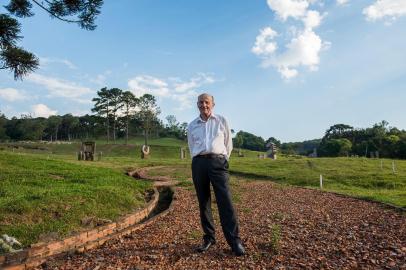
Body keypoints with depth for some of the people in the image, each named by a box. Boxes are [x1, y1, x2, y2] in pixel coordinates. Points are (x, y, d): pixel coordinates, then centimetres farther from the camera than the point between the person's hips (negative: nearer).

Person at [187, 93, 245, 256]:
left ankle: (234, 240, -3)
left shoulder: (222, 121, 10)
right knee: (203, 203, 6)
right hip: (199, 164, 3)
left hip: (218, 162, -2)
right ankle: (209, 237, 17)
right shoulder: (192, 126, 16)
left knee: (225, 201, -10)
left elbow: (228, 144, 15)